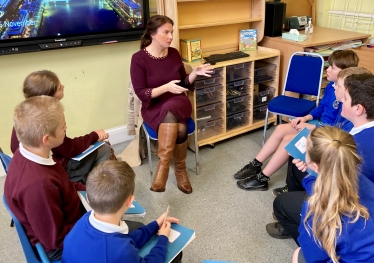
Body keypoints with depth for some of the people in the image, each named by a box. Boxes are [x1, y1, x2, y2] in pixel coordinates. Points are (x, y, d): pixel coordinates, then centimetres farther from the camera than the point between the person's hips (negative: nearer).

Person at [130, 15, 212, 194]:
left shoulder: (174, 53, 4)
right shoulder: (139, 58, -9)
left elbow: (183, 83, 11)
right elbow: (141, 93, -12)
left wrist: (195, 73, -8)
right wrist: (166, 87, -25)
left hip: (177, 103, 3)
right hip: (154, 108, -3)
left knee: (170, 109, -34)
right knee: (179, 128, -33)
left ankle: (163, 165, -22)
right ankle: (180, 169, -15)